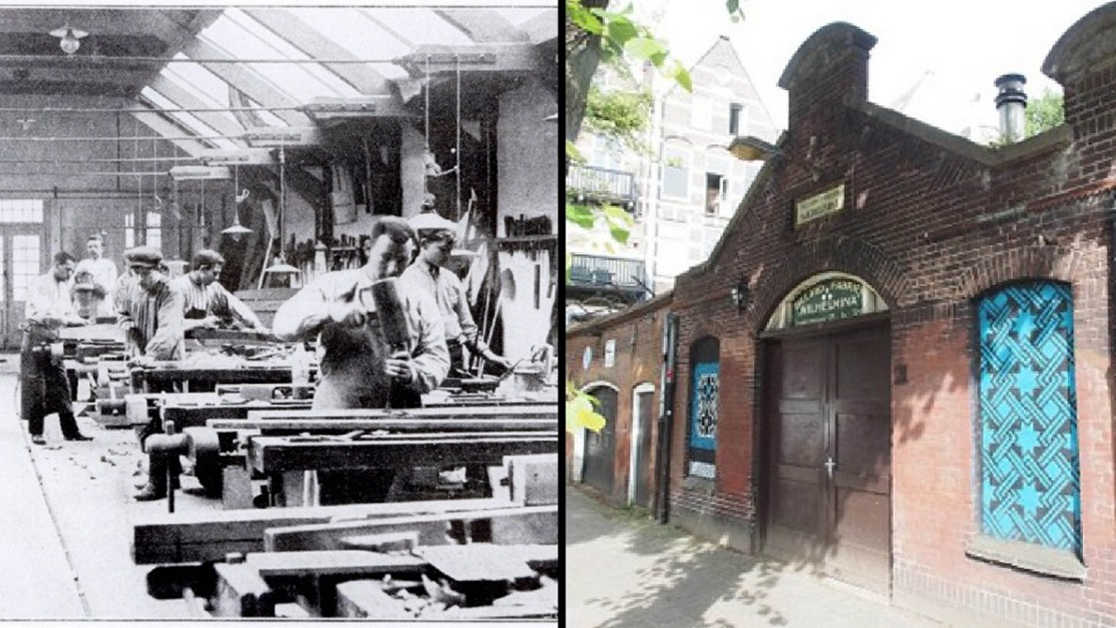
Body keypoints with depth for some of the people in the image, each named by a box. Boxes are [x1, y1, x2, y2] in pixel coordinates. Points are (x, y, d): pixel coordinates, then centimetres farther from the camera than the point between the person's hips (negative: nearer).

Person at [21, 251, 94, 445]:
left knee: (61, 387, 5)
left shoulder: (64, 287, 12)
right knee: (36, 389, 0)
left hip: (54, 342, 6)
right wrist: (67, 320, -24)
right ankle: (36, 432, 10)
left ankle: (70, 431, 7)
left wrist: (82, 321, -7)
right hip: (36, 341, -6)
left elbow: (69, 313, 13)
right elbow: (39, 314, -19)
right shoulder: (38, 284, -8)